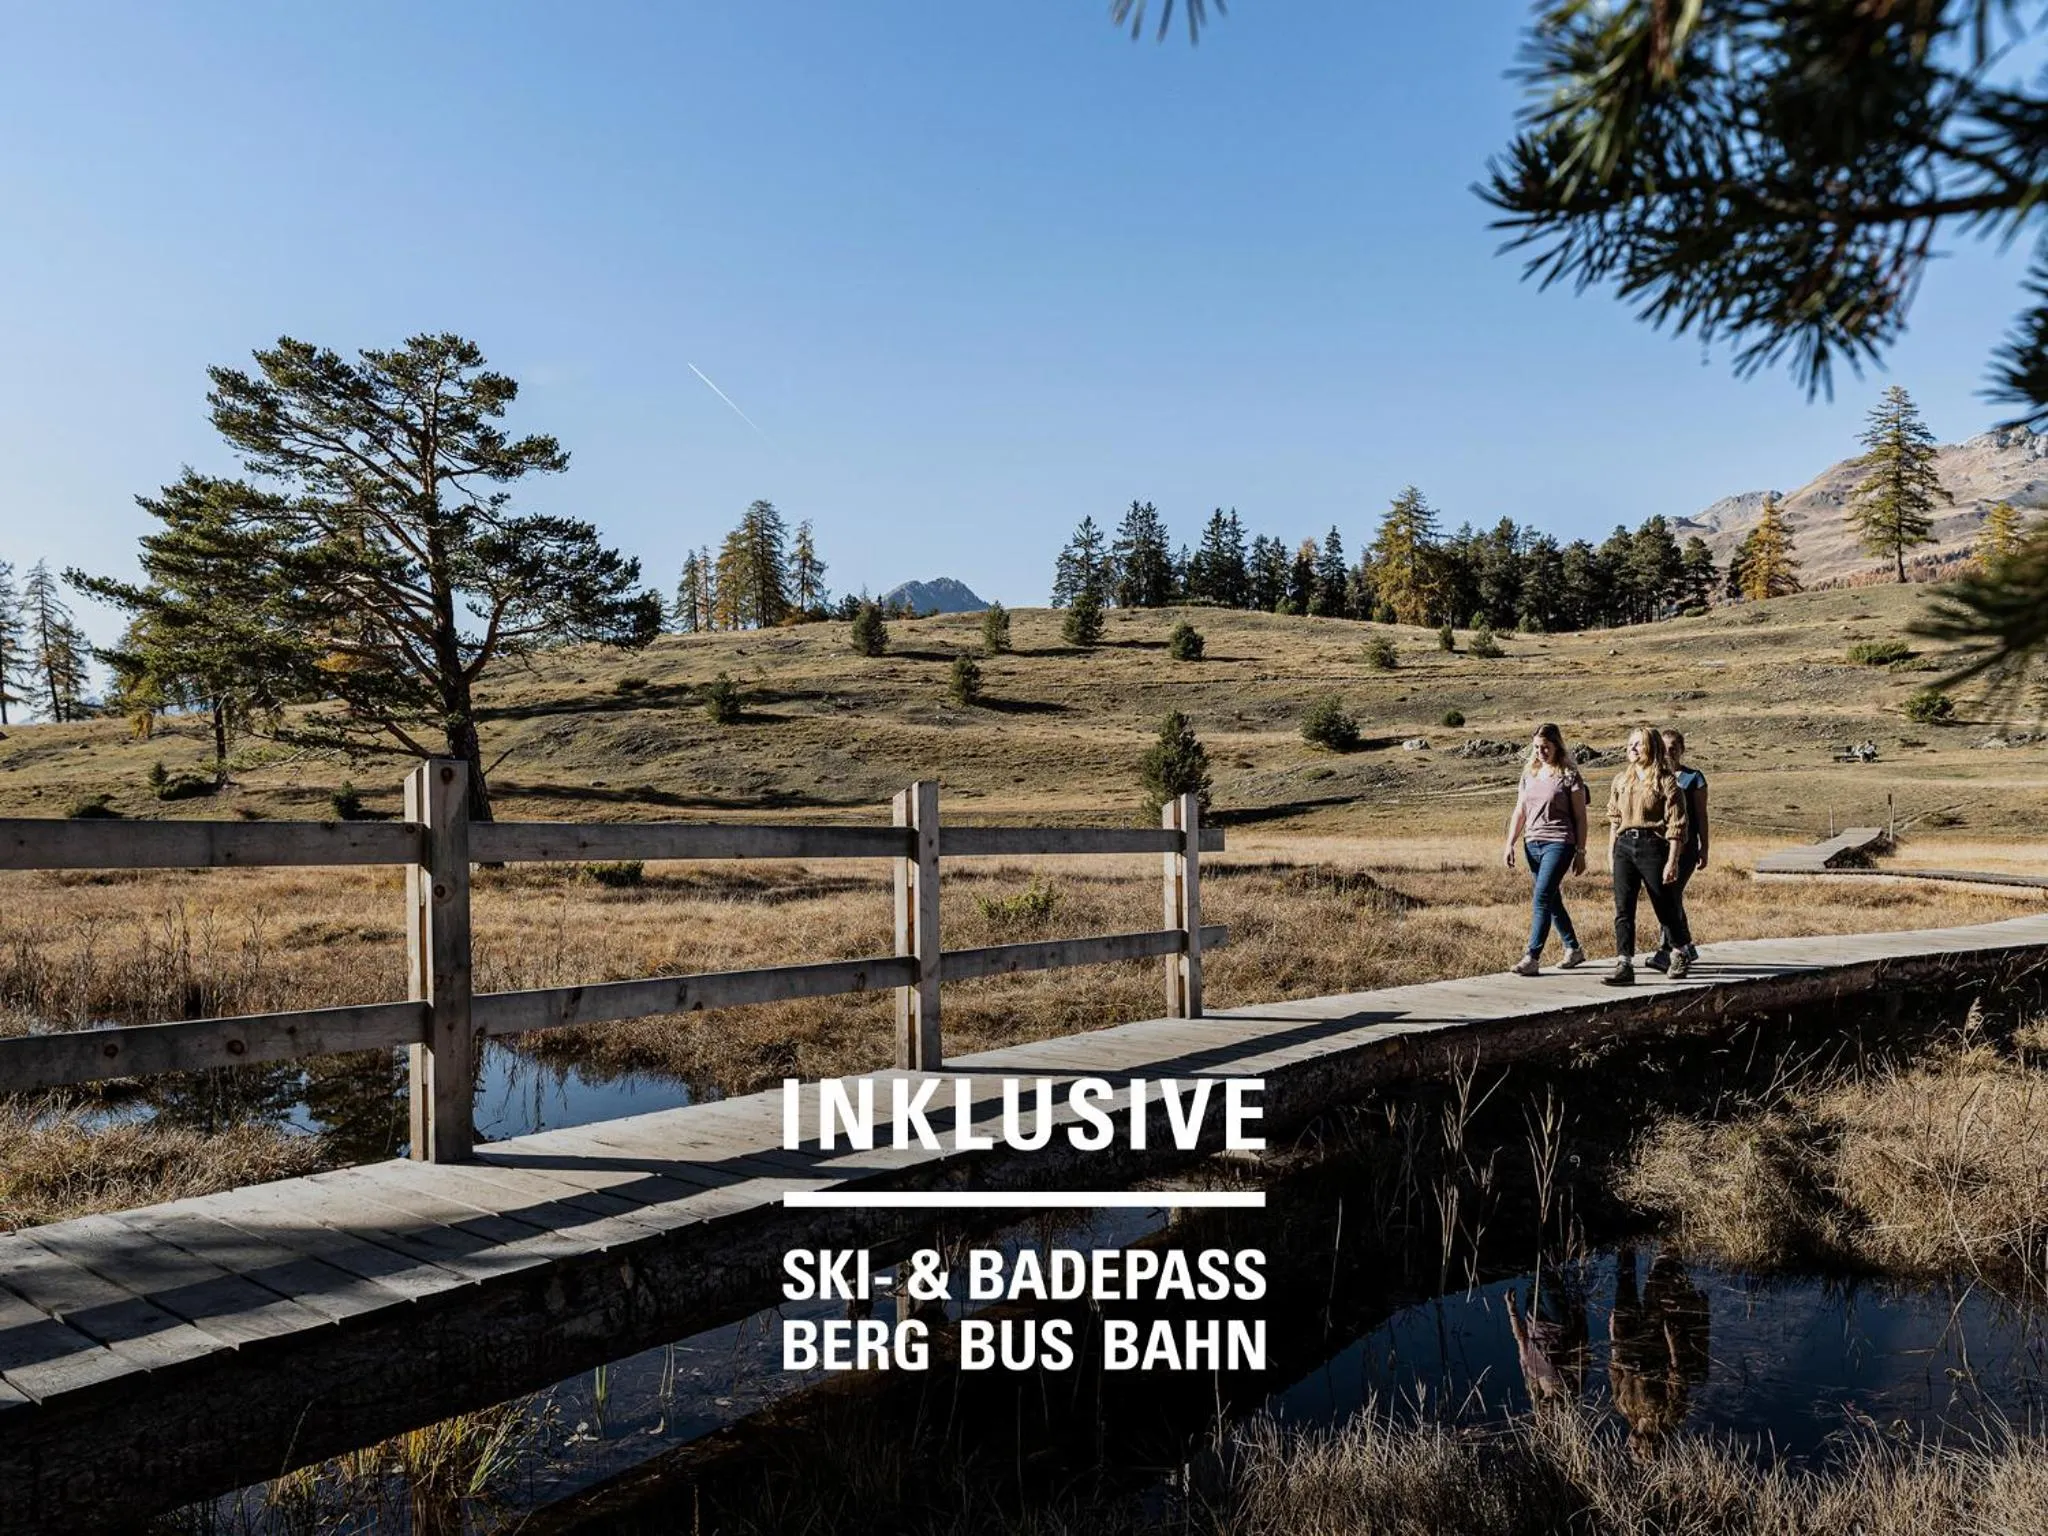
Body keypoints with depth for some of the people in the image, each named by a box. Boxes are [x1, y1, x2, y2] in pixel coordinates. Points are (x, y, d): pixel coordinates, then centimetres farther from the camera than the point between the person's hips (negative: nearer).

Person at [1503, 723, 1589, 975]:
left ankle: (1533, 958, -16)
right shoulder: (1529, 774, 11)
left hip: (1559, 843, -6)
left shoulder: (1569, 776, -4)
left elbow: (1580, 817, -3)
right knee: (1552, 900, 14)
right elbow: (1519, 812, 14)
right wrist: (1510, 844, 6)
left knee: (1541, 898, -15)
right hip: (1532, 842, 6)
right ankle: (1573, 949, 29)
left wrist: (1580, 852, -5)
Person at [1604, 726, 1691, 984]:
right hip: (1624, 846, 5)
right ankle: (1624, 965, -5)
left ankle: (1681, 953, 33)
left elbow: (1676, 825, -8)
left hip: (1652, 846, -5)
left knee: (1665, 906, 9)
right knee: (1623, 908, -4)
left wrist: (1672, 861, -12)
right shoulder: (1621, 779, 12)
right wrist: (1611, 853, 14)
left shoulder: (1665, 781, -5)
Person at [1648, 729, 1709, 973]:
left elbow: (1701, 815, 2)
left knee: (1670, 895, -13)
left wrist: (1704, 848, 0)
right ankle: (1687, 948, 21)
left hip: (1684, 846, -4)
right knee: (1671, 898, 8)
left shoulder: (1693, 778, 2)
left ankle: (1665, 952, -13)